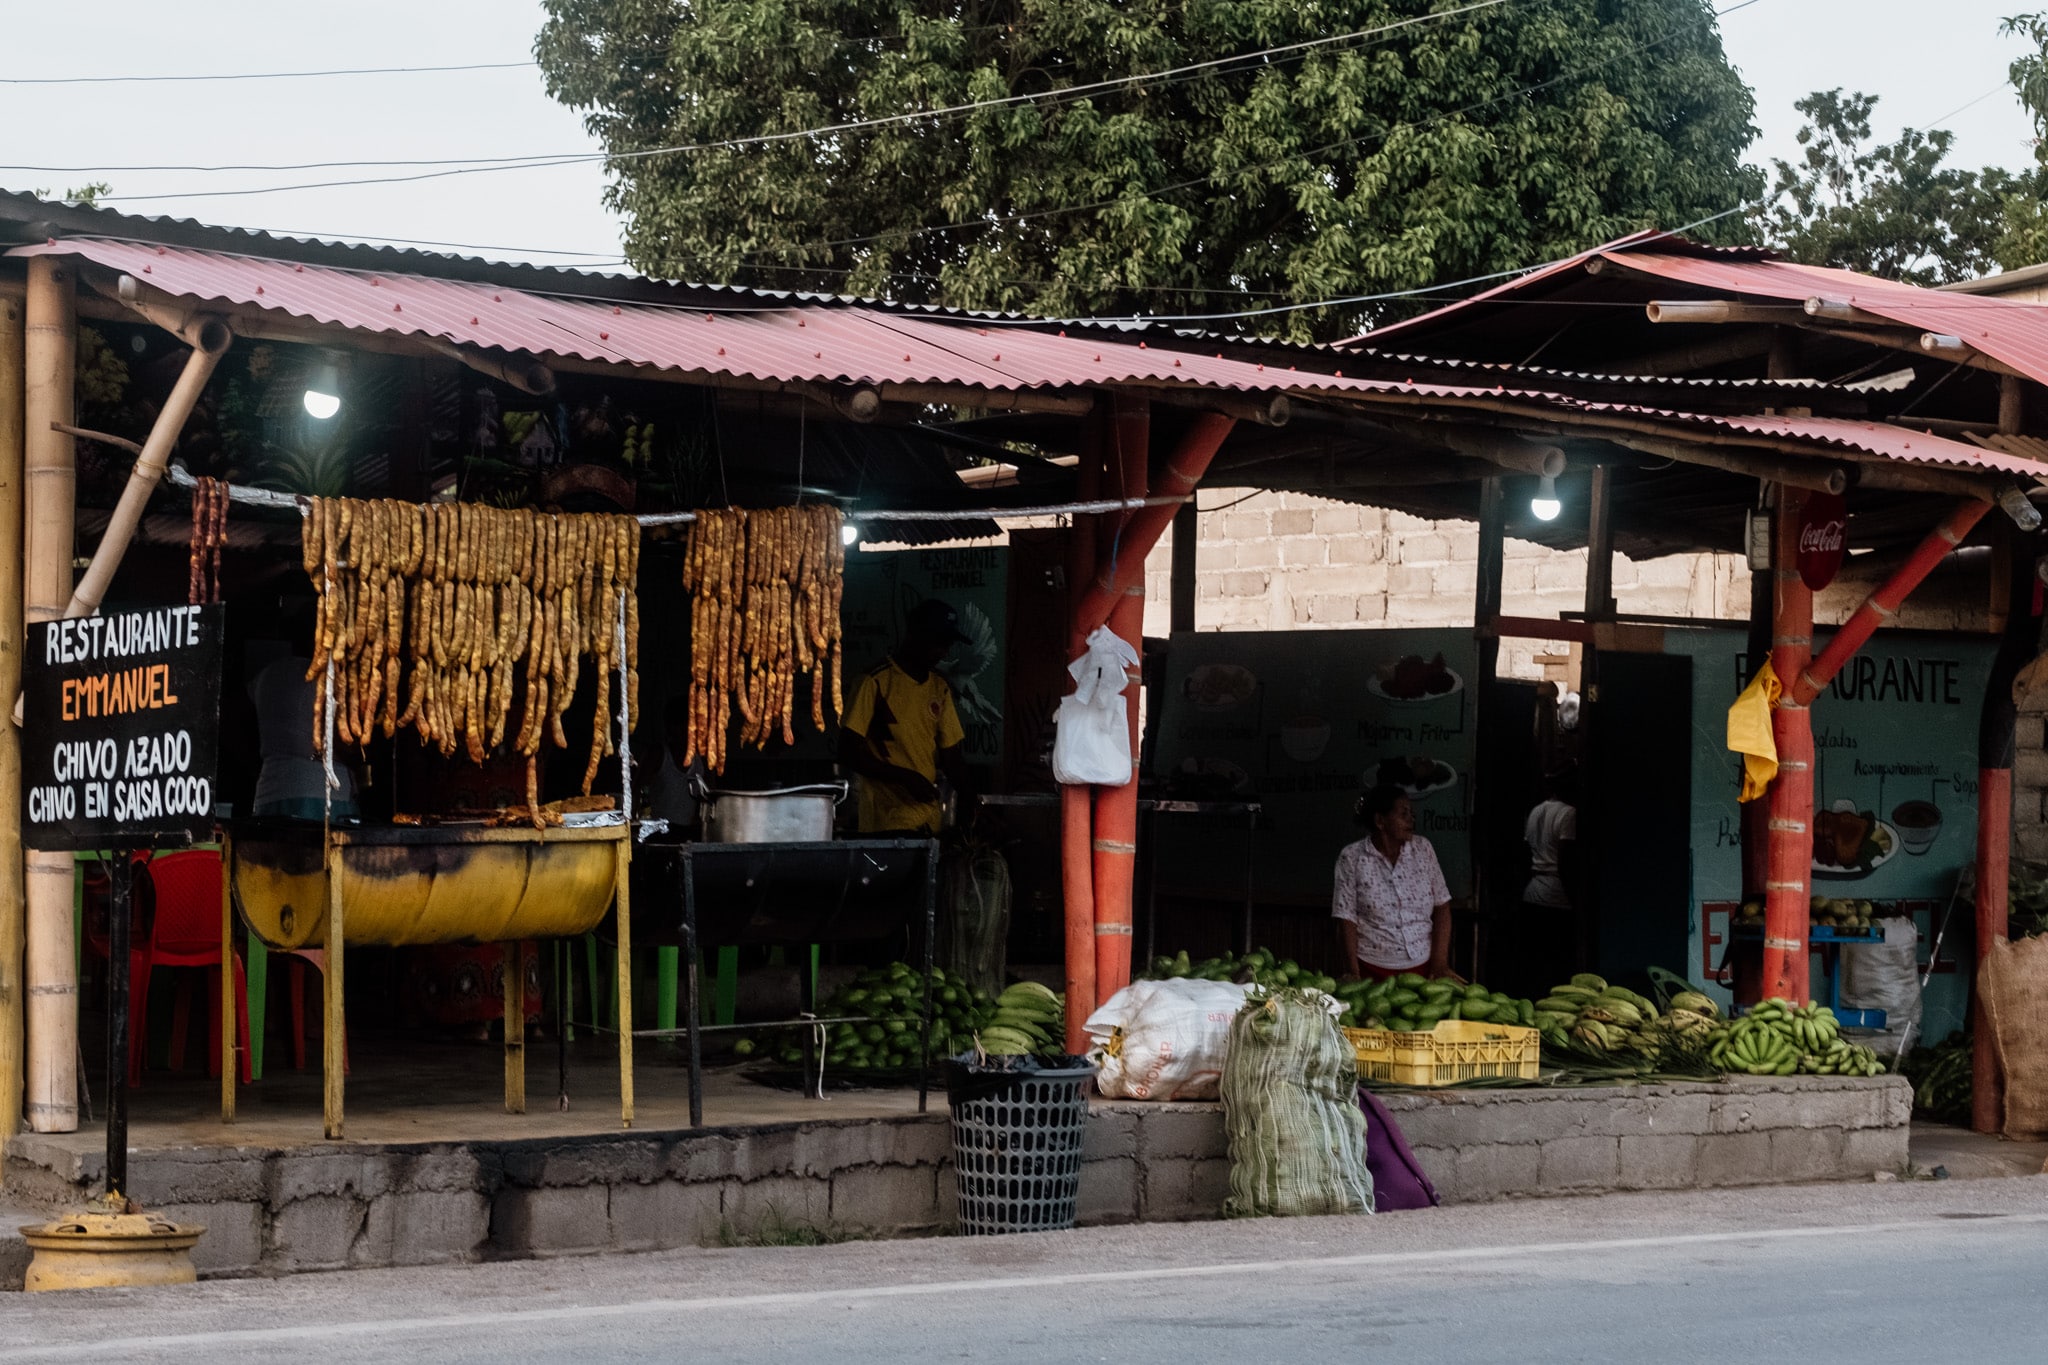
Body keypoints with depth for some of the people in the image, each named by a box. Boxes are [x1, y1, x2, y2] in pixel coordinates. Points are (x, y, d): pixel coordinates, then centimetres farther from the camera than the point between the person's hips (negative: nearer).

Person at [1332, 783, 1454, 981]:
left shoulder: (1423, 849, 4)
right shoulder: (1352, 857, -4)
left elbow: (1441, 907, 4)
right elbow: (1346, 916, -6)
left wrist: (1440, 962, -4)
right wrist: (1354, 971, -13)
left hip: (1423, 967, 3)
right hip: (1373, 970, -2)